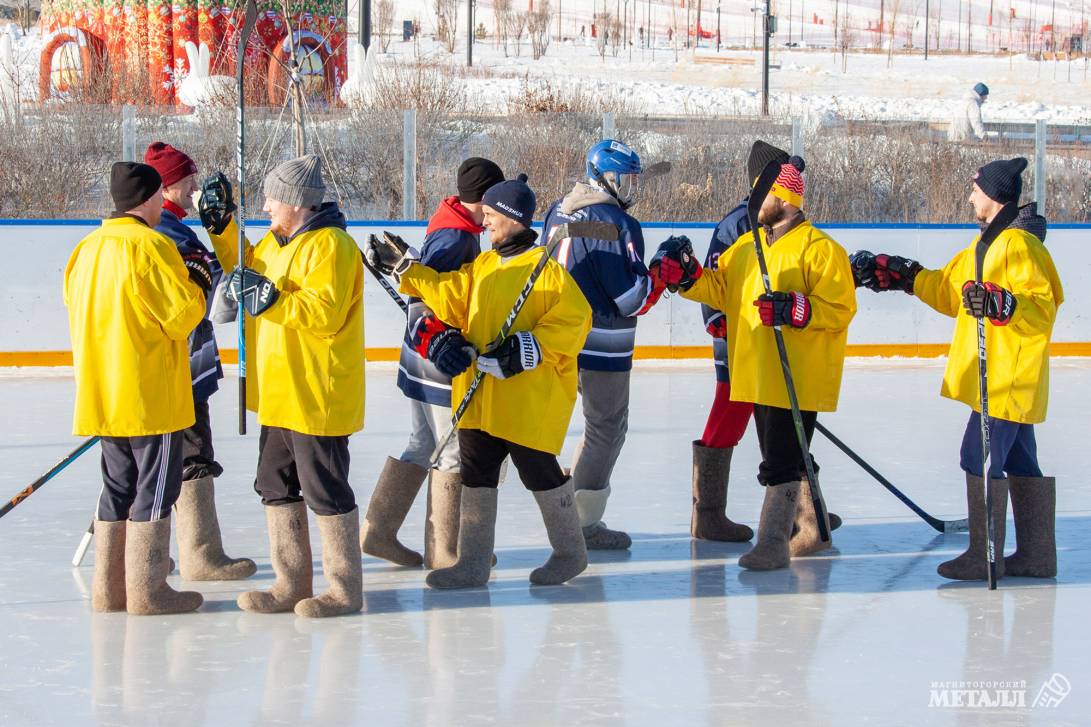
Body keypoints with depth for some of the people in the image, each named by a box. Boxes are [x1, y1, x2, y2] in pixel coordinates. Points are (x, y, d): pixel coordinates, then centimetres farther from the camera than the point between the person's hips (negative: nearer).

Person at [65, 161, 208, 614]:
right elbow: (180, 316, -16)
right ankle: (147, 591, 0)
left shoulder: (88, 248, 10)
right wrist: (198, 284, 1)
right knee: (155, 488, -1)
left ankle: (108, 590, 17)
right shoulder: (150, 246, -15)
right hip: (151, 394, -8)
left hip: (102, 396, 8)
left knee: (118, 486, 14)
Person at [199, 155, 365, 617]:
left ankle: (345, 589, 6)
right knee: (277, 487, 14)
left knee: (325, 491, -4)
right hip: (278, 392, 10)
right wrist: (222, 226, 18)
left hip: (317, 396, -10)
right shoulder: (276, 242, 14)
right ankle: (292, 584, 23)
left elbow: (324, 313, -25)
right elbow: (246, 270, 30)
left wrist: (269, 296, -28)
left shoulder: (329, 245, -16)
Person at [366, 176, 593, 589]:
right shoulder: (482, 266, 12)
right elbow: (450, 298, 4)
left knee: (539, 472, 4)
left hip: (531, 397, -7)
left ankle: (570, 553, 23)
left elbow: (574, 321, -15)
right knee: (476, 473, 9)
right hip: (480, 395, 7)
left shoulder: (547, 268, -11)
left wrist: (527, 349, -21)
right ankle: (473, 562, 16)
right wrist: (404, 266, 2)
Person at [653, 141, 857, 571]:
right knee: (789, 458, 18)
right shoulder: (748, 246, 14)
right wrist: (686, 276, -5)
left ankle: (772, 543, -7)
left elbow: (839, 309, -16)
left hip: (798, 378, -9)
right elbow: (720, 291, 11)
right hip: (758, 375, 9)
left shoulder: (820, 249, -11)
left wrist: (794, 310, -27)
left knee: (782, 462, -9)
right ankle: (813, 530, 31)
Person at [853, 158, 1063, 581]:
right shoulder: (988, 245, 18)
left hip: (1009, 377, -10)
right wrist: (900, 275, 19)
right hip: (1002, 379, 10)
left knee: (980, 460, -8)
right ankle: (1036, 554, 16)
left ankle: (984, 557, -4)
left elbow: (1042, 305, -20)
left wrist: (1002, 304, -34)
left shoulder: (1019, 244, -15)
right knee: (1020, 464, 12)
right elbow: (948, 290, 23)